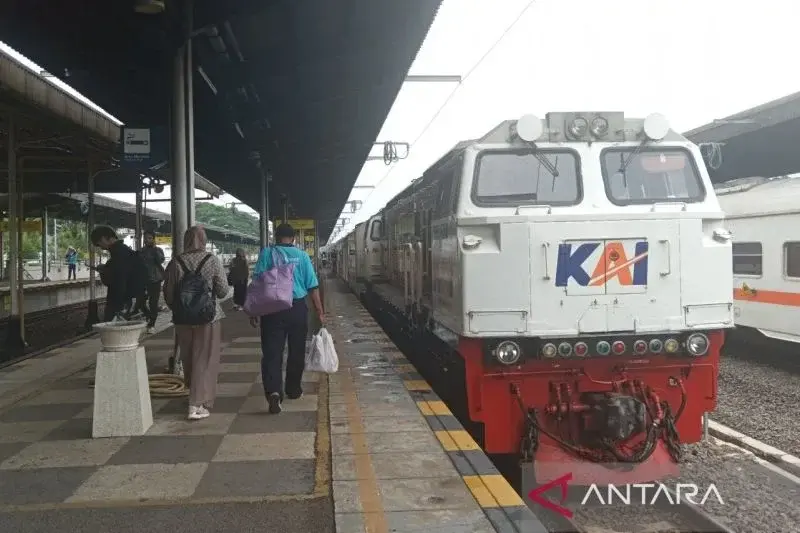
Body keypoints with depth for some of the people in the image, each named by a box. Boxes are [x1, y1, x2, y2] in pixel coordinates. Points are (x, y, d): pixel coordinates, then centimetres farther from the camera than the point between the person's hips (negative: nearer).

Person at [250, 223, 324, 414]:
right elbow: (312, 287, 1)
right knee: (296, 351, 15)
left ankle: (273, 391, -19)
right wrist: (320, 312, 6)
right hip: (298, 308, 1)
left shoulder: (267, 253, 0)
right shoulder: (302, 255, 2)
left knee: (272, 352, -1)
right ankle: (293, 390, 28)